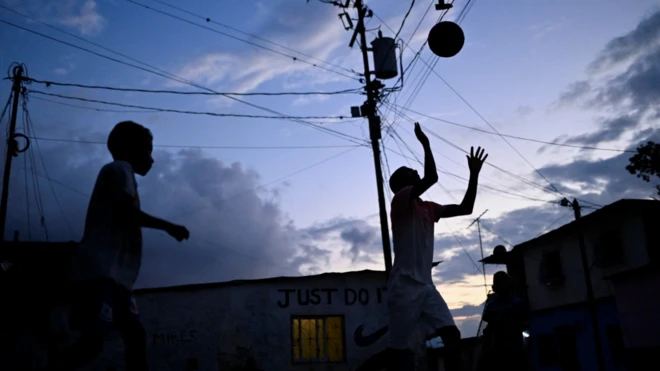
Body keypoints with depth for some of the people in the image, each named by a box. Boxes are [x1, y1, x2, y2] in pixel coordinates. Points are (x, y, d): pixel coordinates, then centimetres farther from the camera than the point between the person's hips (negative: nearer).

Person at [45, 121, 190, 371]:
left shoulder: (122, 173, 28)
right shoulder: (120, 168, 1)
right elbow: (128, 213, -12)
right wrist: (168, 226, -4)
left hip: (114, 275, 10)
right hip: (100, 272, -10)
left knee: (136, 335, 6)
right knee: (92, 342, -18)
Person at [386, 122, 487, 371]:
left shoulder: (428, 209, 18)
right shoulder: (400, 201, -7)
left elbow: (465, 208, 22)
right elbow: (432, 177, -21)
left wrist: (474, 174, 18)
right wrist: (425, 143, -10)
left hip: (426, 286, 8)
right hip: (404, 287, -7)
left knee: (453, 336, -5)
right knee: (399, 348, -3)